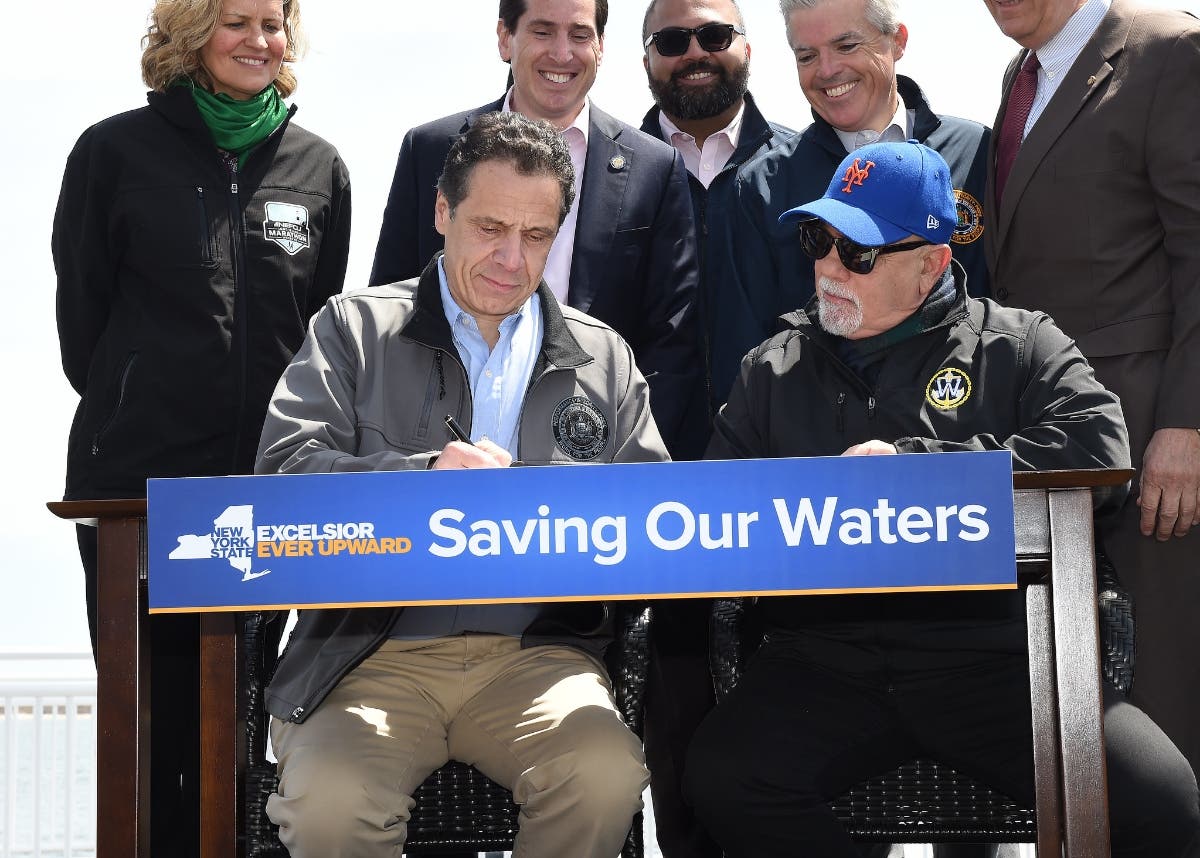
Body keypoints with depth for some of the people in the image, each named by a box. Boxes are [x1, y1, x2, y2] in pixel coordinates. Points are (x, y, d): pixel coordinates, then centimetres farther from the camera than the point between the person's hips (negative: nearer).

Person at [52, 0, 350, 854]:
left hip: (266, 481, 2)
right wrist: (132, 414, 4)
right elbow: (82, 316, 4)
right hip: (135, 477, -2)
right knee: (148, 717, 3)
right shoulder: (117, 152, 1)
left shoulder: (317, 167, 8)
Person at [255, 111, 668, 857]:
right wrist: (426, 473, -20)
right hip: (373, 649, -1)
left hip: (536, 652, 2)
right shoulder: (354, 328, 11)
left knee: (607, 772, -29)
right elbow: (285, 472, -3)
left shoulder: (603, 357, 18)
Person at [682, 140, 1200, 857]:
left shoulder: (1018, 343, 11)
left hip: (993, 656, -2)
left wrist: (912, 461, -7)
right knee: (724, 778, -27)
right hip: (824, 660, 2)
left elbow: (1100, 452, -7)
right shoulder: (775, 370, 20)